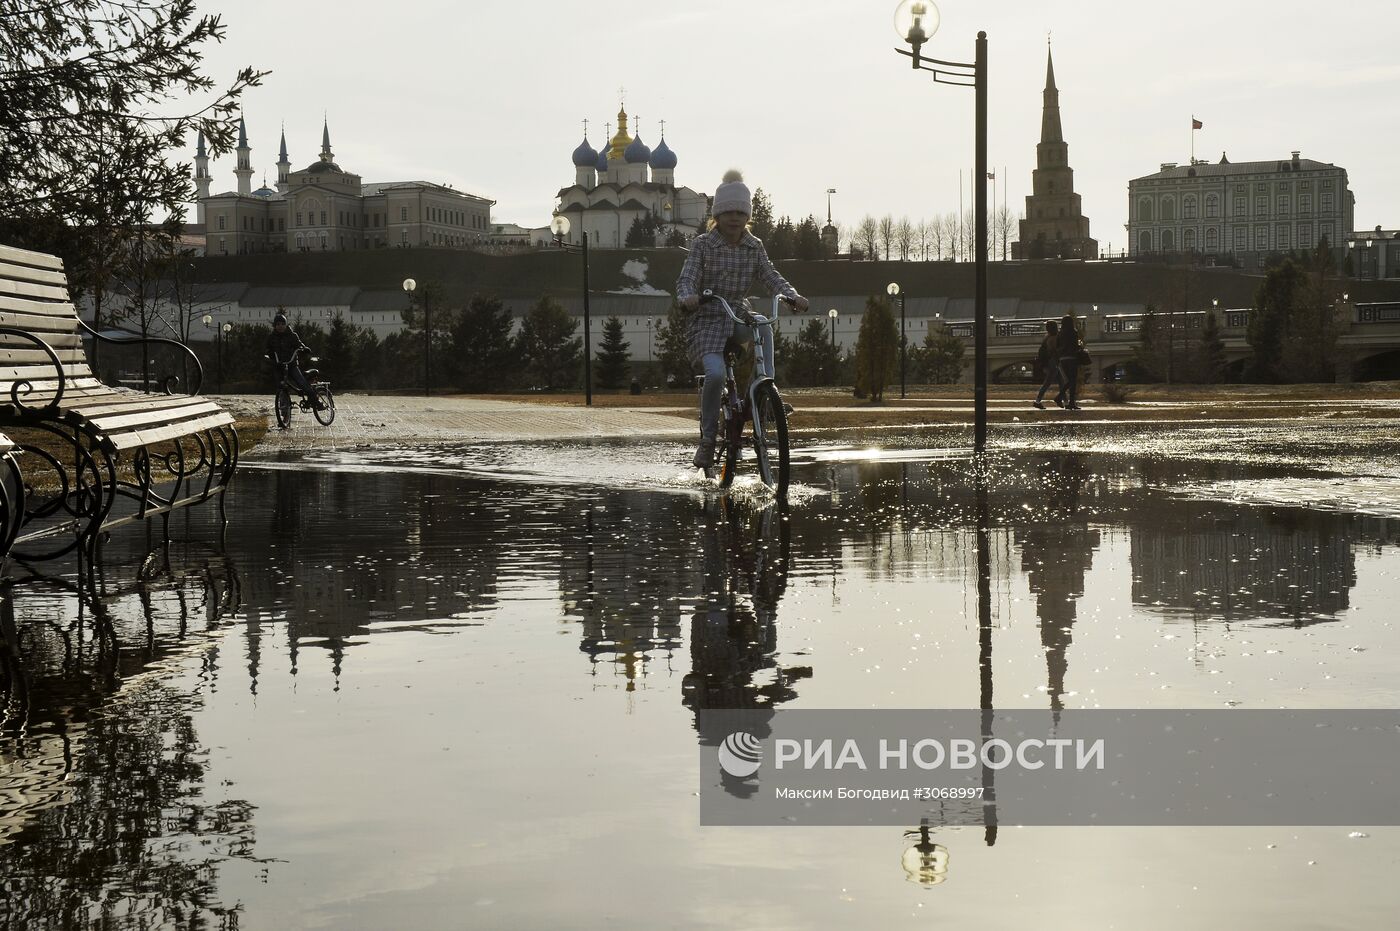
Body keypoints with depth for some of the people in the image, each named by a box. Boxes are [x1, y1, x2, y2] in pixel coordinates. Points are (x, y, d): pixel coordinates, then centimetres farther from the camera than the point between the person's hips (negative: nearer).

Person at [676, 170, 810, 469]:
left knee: (765, 330, -32)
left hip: (738, 316, 3)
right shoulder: (703, 244, -4)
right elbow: (686, 280, -12)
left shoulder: (754, 247, 6)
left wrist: (793, 295, -21)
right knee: (716, 373, -27)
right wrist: (687, 298, -36)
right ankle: (707, 439, -12)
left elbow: (770, 277, -1)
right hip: (708, 320, -3)